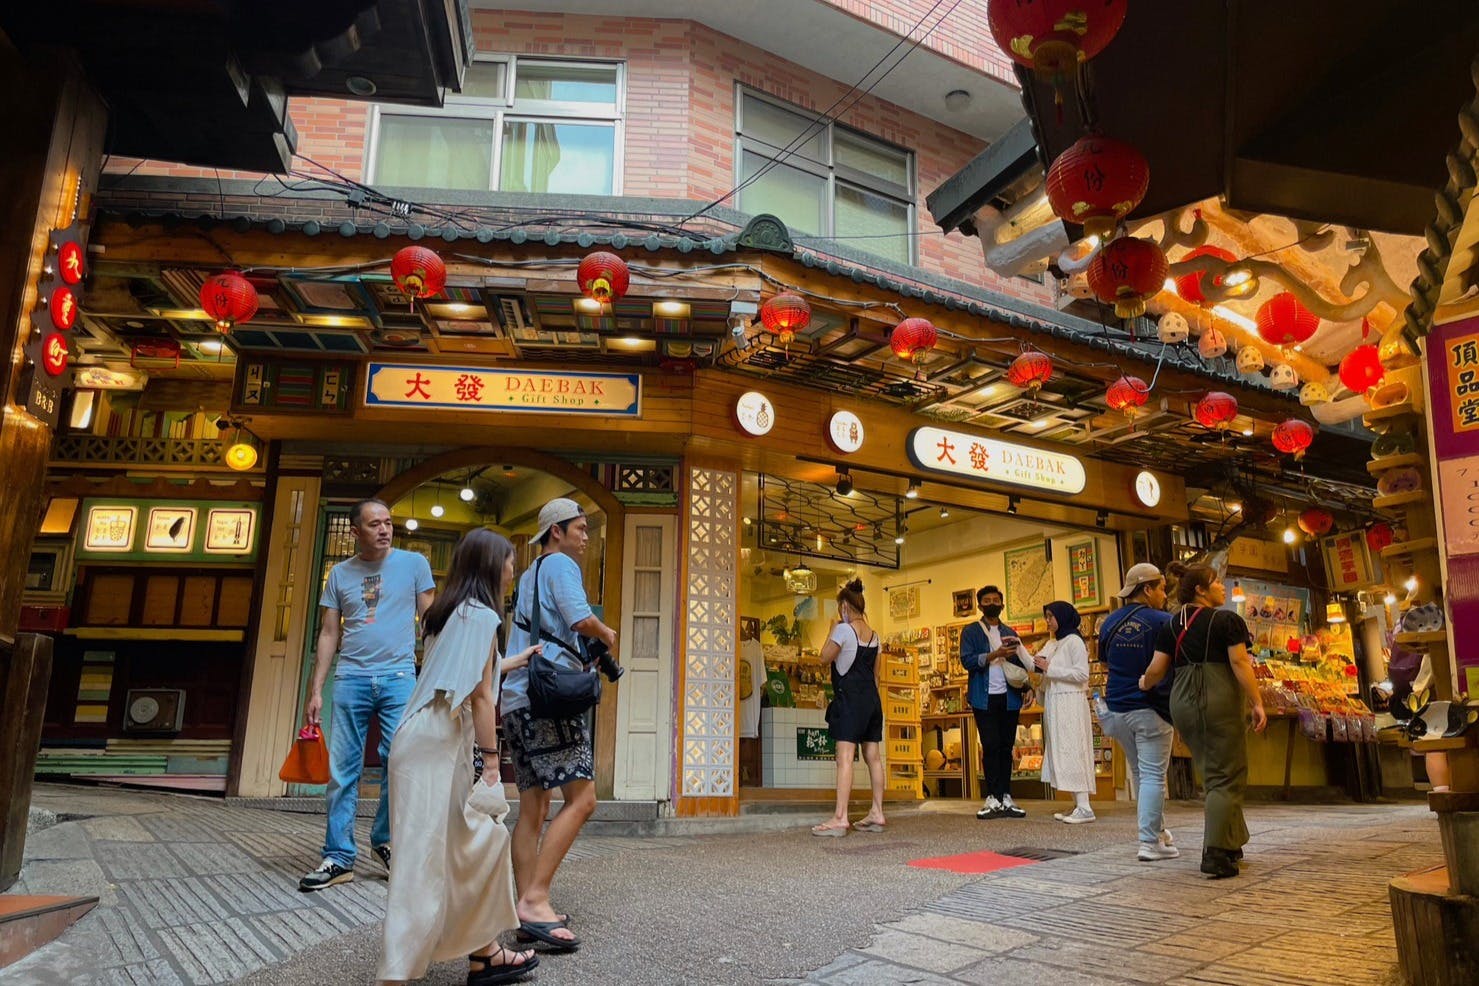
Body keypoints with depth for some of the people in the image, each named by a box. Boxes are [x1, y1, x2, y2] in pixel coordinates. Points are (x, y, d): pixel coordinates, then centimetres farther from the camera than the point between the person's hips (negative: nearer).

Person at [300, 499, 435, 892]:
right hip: (350, 678, 2)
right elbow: (329, 634, 12)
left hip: (399, 676, -2)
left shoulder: (413, 563, 5)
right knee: (342, 771, 3)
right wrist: (315, 689, 6)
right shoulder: (340, 573, 11)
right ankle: (339, 858, 12)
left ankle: (384, 840, 16)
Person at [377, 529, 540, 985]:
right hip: (439, 748, -9)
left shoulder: (448, 611, 17)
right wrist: (491, 760, -10)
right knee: (429, 856, -5)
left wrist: (512, 662, 43)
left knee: (475, 845, 13)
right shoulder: (481, 615, -9)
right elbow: (480, 696, -13)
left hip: (428, 741, 9)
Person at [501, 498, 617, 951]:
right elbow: (580, 618, -19)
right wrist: (607, 634, 1)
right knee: (581, 798, -10)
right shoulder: (560, 564, -3)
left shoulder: (528, 575, 25)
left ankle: (528, 908, 8)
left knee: (533, 806, 8)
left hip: (516, 700, 10)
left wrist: (589, 644, 26)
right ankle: (535, 899, -16)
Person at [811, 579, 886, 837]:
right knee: (872, 756, 10)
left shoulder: (844, 629, -10)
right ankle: (877, 814, 15)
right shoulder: (873, 634, 14)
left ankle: (840, 818, -16)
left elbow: (826, 656, -7)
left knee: (845, 757, -12)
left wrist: (832, 630, 1)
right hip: (871, 698, 8)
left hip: (850, 698, -8)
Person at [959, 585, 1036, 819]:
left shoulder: (1009, 633, 18)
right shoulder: (971, 632, 5)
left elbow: (1020, 664, 18)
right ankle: (993, 799, -2)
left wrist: (1027, 688, 2)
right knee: (991, 747, -7)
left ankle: (1005, 799, 8)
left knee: (1006, 747, 5)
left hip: (1009, 698, 4)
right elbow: (967, 661, -8)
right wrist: (995, 654, -19)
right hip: (985, 699, -4)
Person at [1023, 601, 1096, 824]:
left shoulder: (1074, 641, -7)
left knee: (1071, 751, -9)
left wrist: (1050, 669, -14)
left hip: (1070, 703, -9)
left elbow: (1082, 674, -14)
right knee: (1060, 753, 8)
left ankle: (1084, 808, -7)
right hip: (1054, 703, 9)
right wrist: (1018, 647, 3)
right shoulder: (1051, 644, 18)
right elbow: (1033, 664, 14)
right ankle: (1077, 805, 13)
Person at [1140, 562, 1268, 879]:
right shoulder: (1227, 620, -2)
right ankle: (1215, 854, -6)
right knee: (1226, 778, 0)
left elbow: (1156, 669, 5)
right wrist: (1258, 704, -8)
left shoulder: (1171, 626, 10)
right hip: (1219, 699, -5)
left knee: (1213, 775, 17)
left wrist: (1144, 684, 25)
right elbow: (1240, 664, -10)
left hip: (1182, 701, 5)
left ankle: (1232, 845, 25)